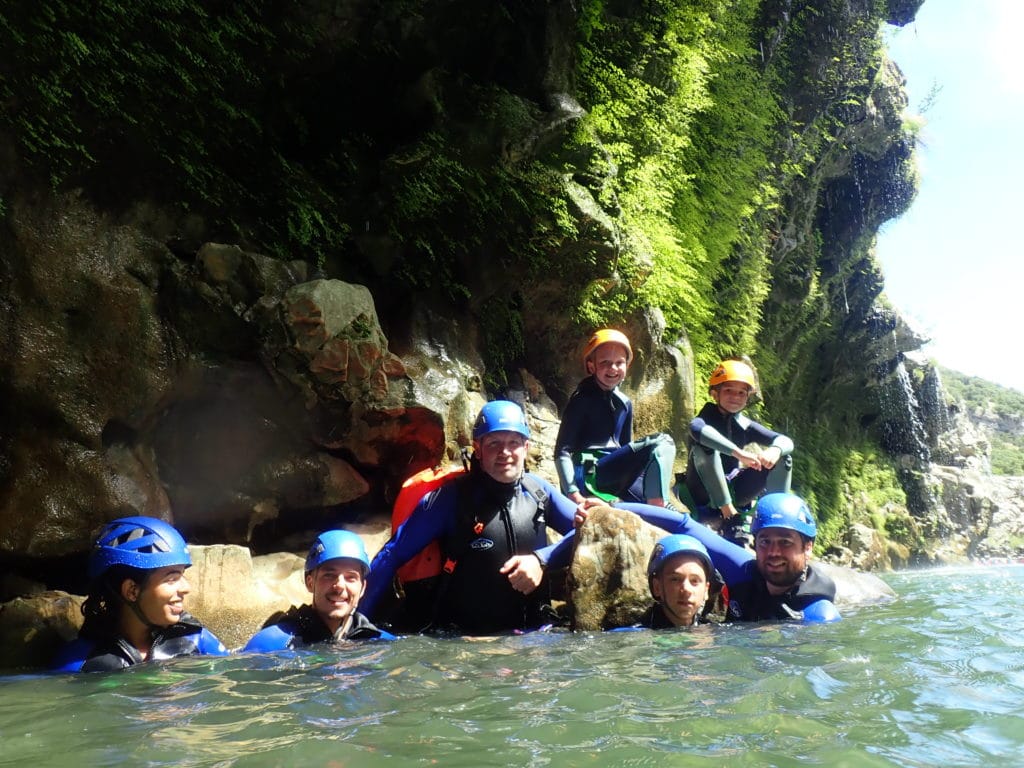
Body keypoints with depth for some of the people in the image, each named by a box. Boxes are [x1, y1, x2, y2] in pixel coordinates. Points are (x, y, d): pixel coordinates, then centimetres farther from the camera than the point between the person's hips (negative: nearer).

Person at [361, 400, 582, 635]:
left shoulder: (538, 490, 3)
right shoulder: (450, 498, -9)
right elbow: (391, 557, -6)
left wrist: (541, 559, -11)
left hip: (531, 635, 3)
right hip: (461, 639, -3)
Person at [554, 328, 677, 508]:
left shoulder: (625, 403, 14)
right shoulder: (581, 400, -7)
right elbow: (562, 451, -12)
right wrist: (574, 495, -22)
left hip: (615, 475, 7)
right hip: (589, 473, -7)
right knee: (662, 443, -20)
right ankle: (659, 504, -22)